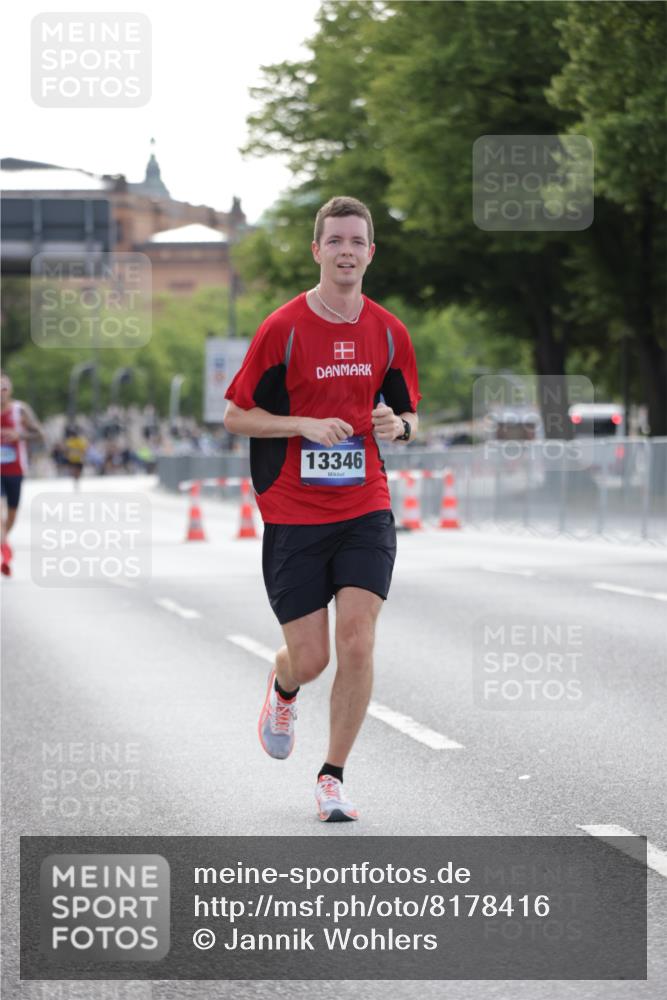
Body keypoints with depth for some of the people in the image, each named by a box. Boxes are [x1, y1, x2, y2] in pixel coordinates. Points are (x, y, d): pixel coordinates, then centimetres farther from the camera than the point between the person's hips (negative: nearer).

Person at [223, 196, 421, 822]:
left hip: (365, 511, 2)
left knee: (357, 644, -11)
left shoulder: (389, 333, 4)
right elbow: (235, 417, -2)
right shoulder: (282, 329, -6)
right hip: (292, 515, -2)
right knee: (309, 659, -1)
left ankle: (333, 777, 3)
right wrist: (306, 424, -17)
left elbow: (407, 413, 16)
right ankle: (282, 689, 38)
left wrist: (398, 425, -8)